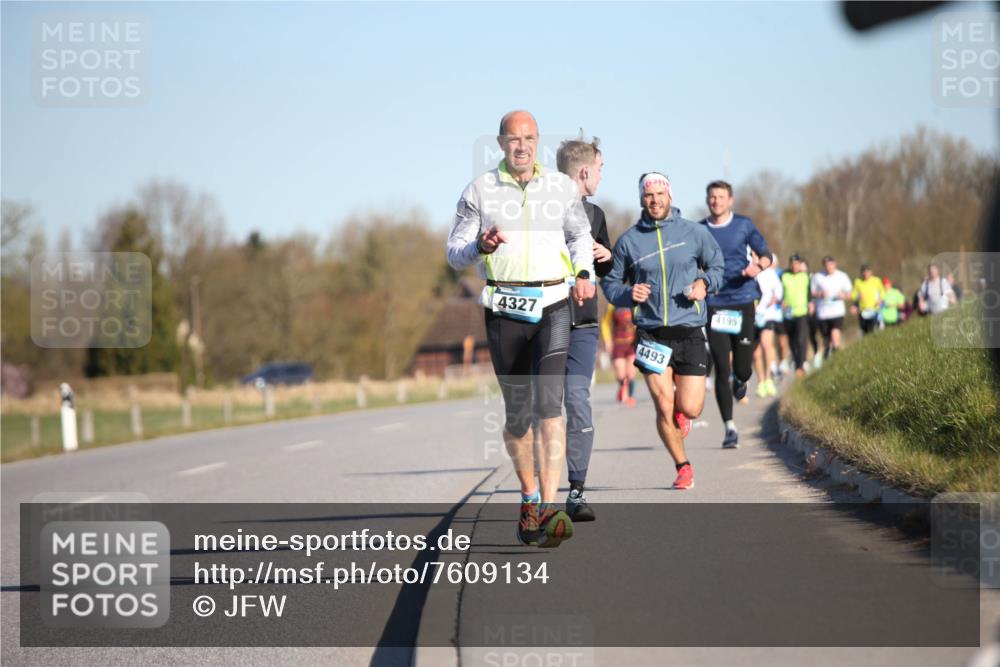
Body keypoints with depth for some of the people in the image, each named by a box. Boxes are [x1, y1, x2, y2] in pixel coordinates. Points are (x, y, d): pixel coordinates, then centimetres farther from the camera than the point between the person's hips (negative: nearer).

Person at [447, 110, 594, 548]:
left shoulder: (562, 187, 8)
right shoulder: (479, 190, 4)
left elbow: (580, 234, 24)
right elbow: (454, 253, 4)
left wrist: (584, 273, 6)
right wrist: (480, 246, -18)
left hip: (552, 306, 0)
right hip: (504, 309, 1)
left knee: (550, 404, -16)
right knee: (517, 413, 7)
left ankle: (548, 510, -23)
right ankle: (528, 498, 28)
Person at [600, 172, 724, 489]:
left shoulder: (694, 233, 2)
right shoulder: (628, 240, 2)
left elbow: (717, 265, 15)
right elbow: (610, 283, 11)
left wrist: (705, 283, -5)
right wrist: (629, 294, -10)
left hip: (689, 333, 0)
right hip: (651, 335, 0)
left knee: (690, 409, -3)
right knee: (664, 408, -5)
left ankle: (678, 411, 36)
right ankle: (683, 467, 16)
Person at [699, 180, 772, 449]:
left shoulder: (744, 225, 4)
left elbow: (766, 254, 5)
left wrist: (758, 266, -17)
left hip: (743, 301, 0)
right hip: (715, 305, 0)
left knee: (742, 368, -1)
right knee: (721, 369, -7)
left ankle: (740, 381, 39)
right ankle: (729, 428, -1)